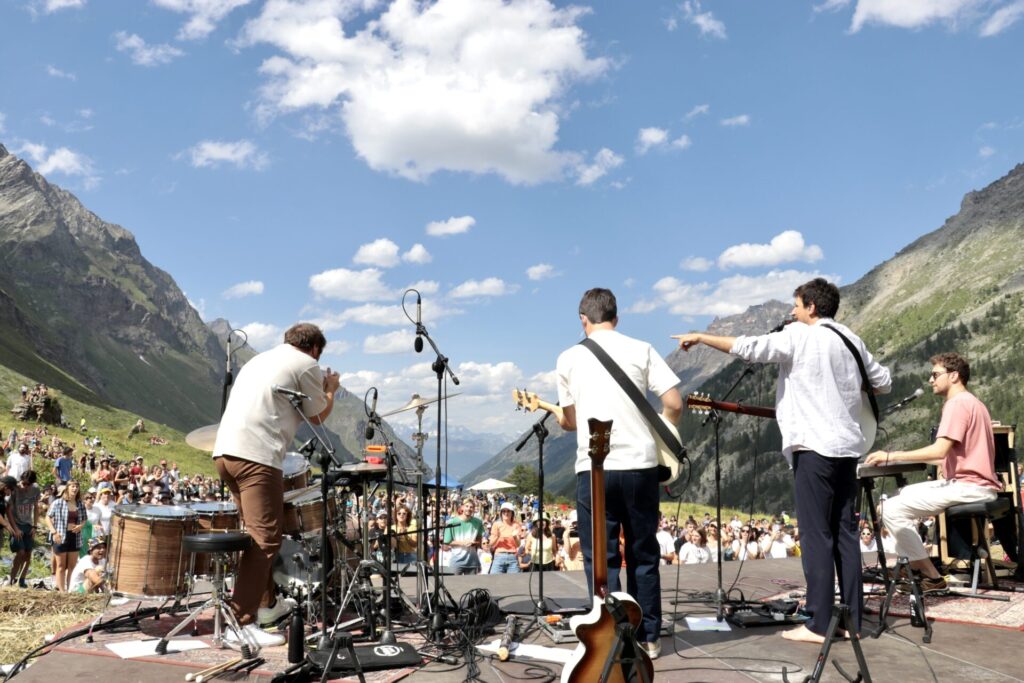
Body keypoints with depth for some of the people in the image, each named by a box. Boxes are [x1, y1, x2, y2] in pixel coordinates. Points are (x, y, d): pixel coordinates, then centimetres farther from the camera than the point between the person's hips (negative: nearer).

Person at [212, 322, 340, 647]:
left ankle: (266, 604, 31)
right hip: (256, 456, -9)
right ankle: (242, 623, -7)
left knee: (259, 533, 20)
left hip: (224, 450, 9)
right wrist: (331, 390, 28)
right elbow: (318, 416, 11)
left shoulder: (260, 359, 27)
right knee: (266, 540, -5)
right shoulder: (306, 365, 4)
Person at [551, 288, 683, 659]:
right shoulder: (641, 349, 4)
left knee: (600, 558, 8)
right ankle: (648, 637, 22)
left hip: (593, 468, -1)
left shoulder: (569, 358, 5)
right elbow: (674, 405, -2)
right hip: (640, 464, 1)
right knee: (643, 555, 14)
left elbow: (569, 422, 11)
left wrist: (552, 411, 33)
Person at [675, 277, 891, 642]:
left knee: (816, 534, -5)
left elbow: (749, 347, -14)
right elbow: (883, 382, 19)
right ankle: (852, 618, 15)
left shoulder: (799, 336, -7)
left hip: (815, 446, -7)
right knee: (844, 532, 10)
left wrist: (700, 337, -6)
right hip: (847, 445, 7)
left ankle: (819, 624, -1)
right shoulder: (850, 339, 14)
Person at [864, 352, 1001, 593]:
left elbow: (940, 450, -23)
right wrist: (906, 457, 13)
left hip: (969, 487, -11)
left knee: (892, 509, -15)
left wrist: (892, 456, -21)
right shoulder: (971, 402, 22)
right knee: (904, 494, 21)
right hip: (974, 484, 11)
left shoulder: (957, 403, -11)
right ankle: (913, 566, 16)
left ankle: (932, 577, -9)